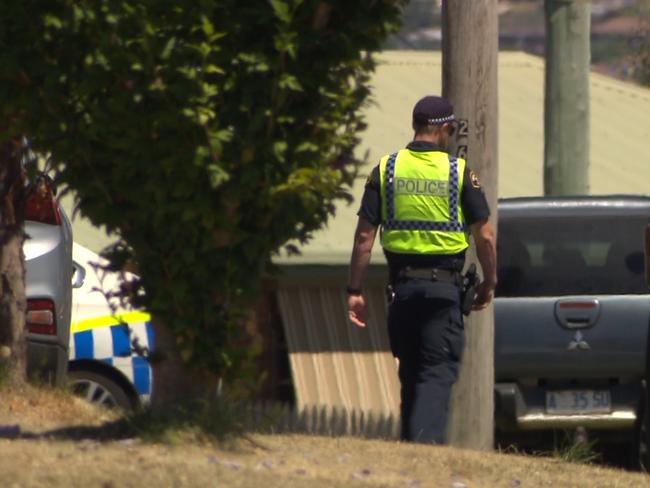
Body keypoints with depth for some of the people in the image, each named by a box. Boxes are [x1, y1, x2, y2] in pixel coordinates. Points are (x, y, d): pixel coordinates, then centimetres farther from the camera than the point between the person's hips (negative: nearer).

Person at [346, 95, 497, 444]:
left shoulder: (385, 170, 2)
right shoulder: (460, 172, -4)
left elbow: (364, 235, 0)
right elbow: (485, 236, -3)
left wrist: (355, 291, 5)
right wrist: (489, 284, 11)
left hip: (402, 285, 3)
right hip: (444, 285, -3)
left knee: (410, 372, 16)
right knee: (439, 372, -3)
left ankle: (410, 442, 19)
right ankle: (427, 439, -21)